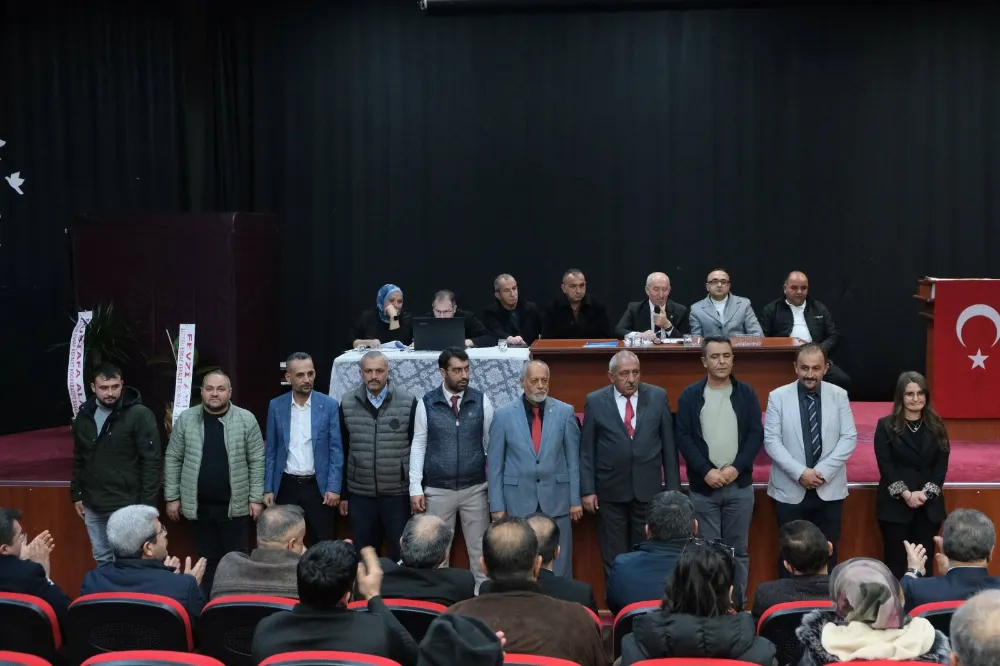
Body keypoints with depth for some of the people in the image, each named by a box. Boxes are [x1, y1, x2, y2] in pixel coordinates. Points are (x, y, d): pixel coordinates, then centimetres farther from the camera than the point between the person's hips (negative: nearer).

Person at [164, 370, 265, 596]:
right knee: (208, 559, 11)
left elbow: (257, 461, -2)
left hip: (234, 506, -1)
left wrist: (256, 498, -5)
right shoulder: (186, 419, 0)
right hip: (198, 506, 1)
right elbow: (173, 459, 4)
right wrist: (172, 497, 1)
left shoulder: (246, 420, -4)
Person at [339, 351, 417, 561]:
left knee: (401, 555, 6)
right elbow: (342, 452, 6)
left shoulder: (408, 402, -5)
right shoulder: (347, 404, 1)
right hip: (360, 494, 2)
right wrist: (342, 493, 7)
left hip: (398, 493, -2)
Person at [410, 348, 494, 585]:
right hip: (437, 490, 0)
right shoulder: (426, 403, -3)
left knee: (480, 549, 7)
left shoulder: (481, 401, -2)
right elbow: (418, 445, -1)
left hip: (475, 489, 0)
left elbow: (492, 443, 2)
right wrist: (415, 488, -5)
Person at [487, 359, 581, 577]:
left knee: (559, 565, 5)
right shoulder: (504, 415, -2)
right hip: (518, 501, 0)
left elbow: (573, 459, 3)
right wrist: (497, 506, -2)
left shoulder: (565, 412, 0)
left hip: (556, 500, 0)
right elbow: (494, 464, 1)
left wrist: (576, 500, 2)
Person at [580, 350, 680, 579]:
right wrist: (587, 490, -3)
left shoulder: (658, 397, 2)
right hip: (610, 491, -1)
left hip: (648, 489, 1)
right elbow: (586, 450, 1)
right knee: (613, 558, 7)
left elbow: (669, 444, 4)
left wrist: (673, 487, 3)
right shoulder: (595, 402, -1)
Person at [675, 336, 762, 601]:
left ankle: (738, 602, 15)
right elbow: (683, 438, -2)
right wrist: (706, 471, -12)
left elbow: (756, 434, 0)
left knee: (739, 549, 6)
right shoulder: (690, 396, 2)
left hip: (740, 484, 1)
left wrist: (736, 468, -11)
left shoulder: (747, 393, 4)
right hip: (703, 485, -1)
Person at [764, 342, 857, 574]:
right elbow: (771, 441, -7)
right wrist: (800, 472, -17)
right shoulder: (778, 396, -3)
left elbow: (849, 438, -2)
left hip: (829, 490, 1)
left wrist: (823, 471, -13)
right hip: (790, 491, -1)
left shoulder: (839, 395, 2)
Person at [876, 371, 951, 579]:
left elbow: (942, 465, 2)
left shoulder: (936, 427, 8)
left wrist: (925, 493, -11)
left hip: (929, 505, 3)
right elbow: (885, 465, -6)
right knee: (896, 560, -1)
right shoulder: (886, 426, 0)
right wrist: (906, 494, -15)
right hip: (895, 504, -2)